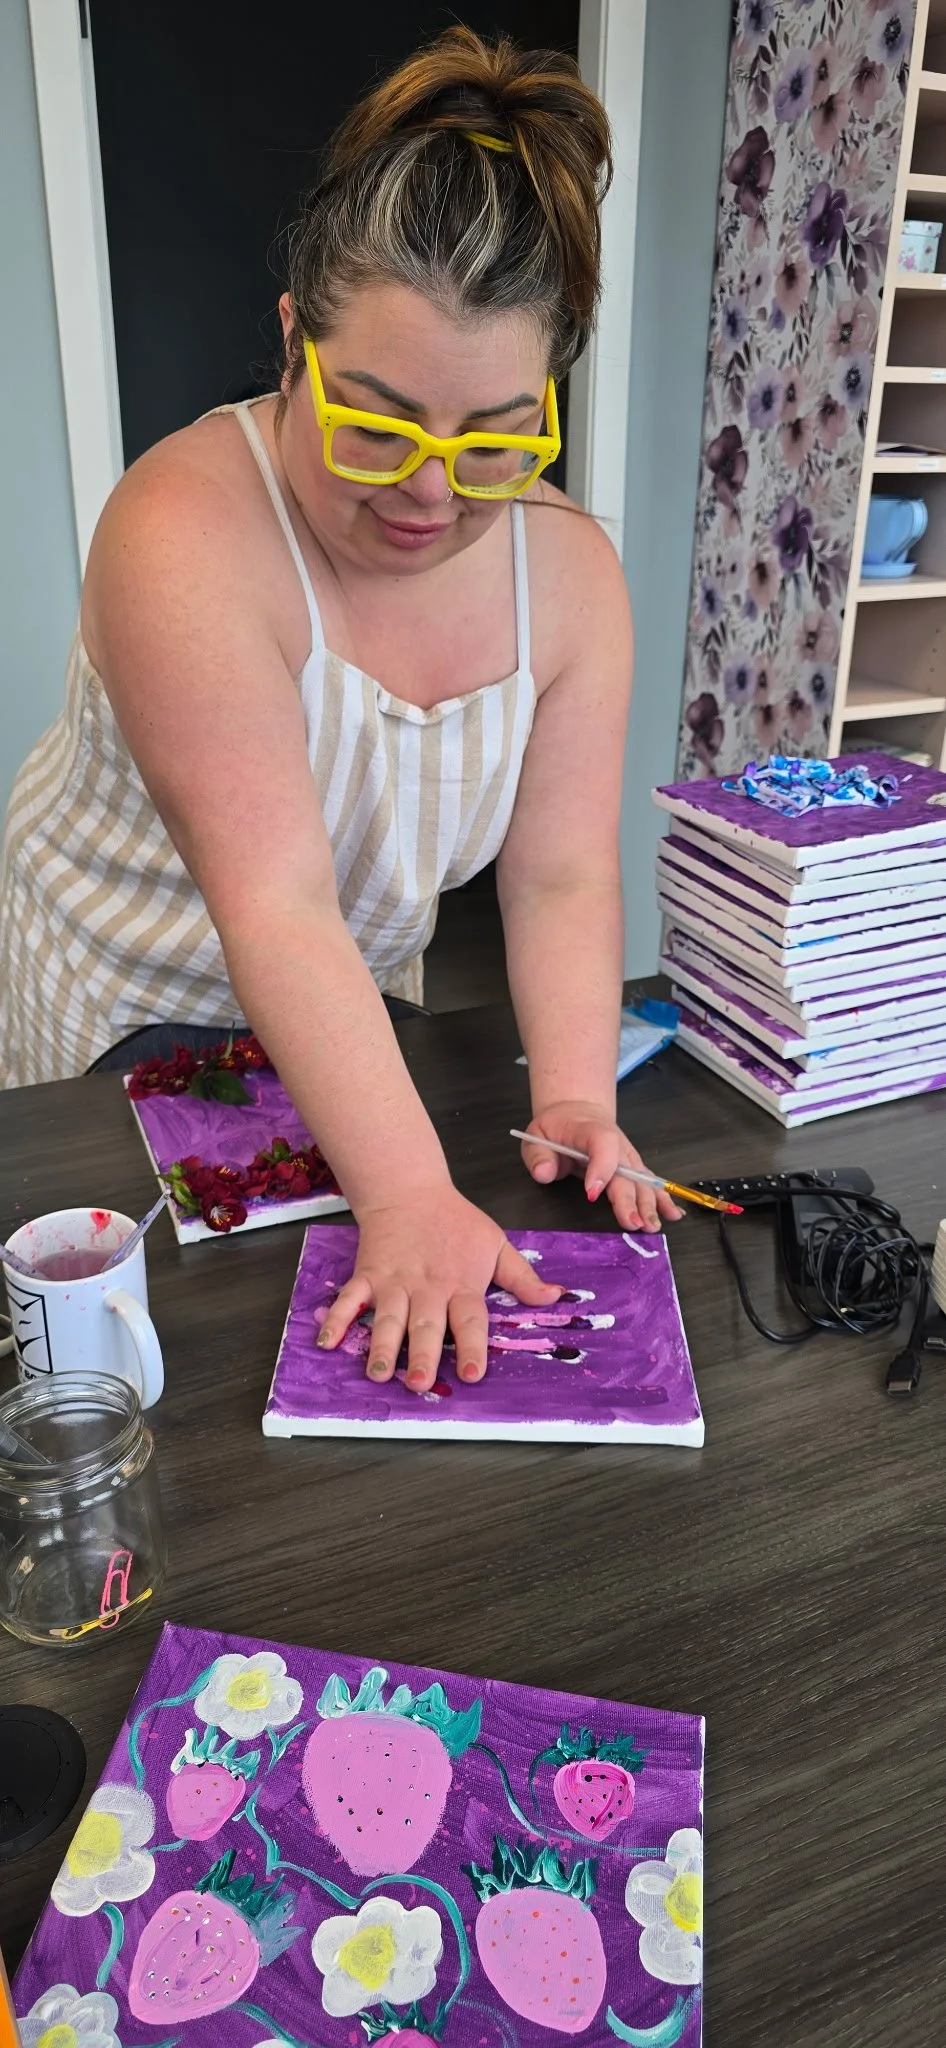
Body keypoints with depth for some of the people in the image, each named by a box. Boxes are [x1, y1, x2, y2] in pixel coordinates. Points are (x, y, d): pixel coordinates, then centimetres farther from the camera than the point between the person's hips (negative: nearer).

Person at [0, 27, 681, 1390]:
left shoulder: (569, 571, -12)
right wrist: (409, 1198, -40)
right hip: (114, 1013, -4)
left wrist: (574, 1098, -29)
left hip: (349, 1019, 4)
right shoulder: (187, 532, -30)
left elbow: (562, 878, -15)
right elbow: (277, 905, -36)